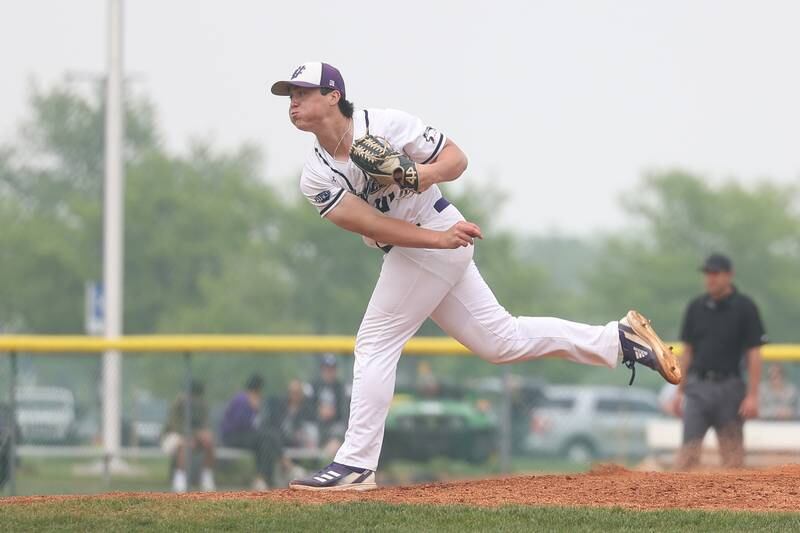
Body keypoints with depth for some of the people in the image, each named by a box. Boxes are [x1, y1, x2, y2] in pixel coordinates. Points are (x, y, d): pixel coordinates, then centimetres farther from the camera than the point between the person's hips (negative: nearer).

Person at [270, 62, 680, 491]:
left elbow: (456, 158, -5)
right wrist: (440, 238, -23)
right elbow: (370, 224, -11)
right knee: (501, 340, 11)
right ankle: (620, 339, 20)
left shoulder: (387, 125, -13)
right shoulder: (315, 178, 0)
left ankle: (355, 466, -6)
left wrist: (429, 173, -28)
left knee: (375, 342, -10)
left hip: (440, 236, -7)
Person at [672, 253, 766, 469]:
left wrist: (752, 395, -10)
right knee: (688, 449, -7)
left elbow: (754, 354, -3)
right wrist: (679, 390, 11)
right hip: (697, 387, 3)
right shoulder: (696, 307, 9)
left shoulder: (744, 307, -2)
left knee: (733, 454, 1)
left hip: (730, 388, -3)